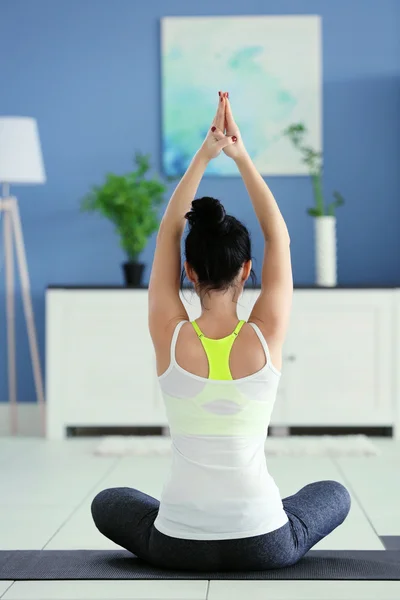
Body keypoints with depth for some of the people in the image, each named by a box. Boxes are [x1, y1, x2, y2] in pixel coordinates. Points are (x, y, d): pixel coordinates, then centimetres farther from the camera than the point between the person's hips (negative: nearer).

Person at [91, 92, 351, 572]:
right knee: (334, 494, 33)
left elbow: (168, 232, 2)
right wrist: (241, 156, 3)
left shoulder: (170, 338, -10)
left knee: (108, 503, 33)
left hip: (179, 547, 0)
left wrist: (204, 154, 3)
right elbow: (278, 237, 2)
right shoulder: (266, 337, -11)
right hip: (263, 546, 0)